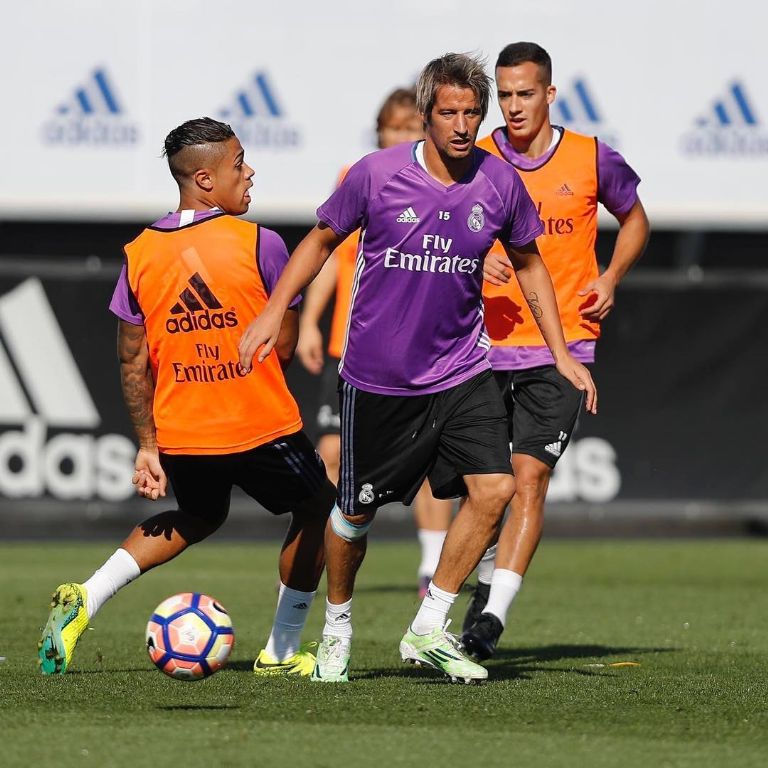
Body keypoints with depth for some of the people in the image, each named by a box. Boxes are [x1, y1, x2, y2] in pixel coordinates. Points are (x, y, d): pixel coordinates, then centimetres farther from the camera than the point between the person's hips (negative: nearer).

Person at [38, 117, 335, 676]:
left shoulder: (140, 254, -1)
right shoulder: (259, 244, -13)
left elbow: (133, 362, 2)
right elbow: (285, 346, -9)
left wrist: (147, 444, 9)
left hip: (179, 436, 5)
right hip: (262, 424, -5)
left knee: (199, 517, 31)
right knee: (316, 508, 21)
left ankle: (86, 599, 14)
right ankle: (282, 652, 21)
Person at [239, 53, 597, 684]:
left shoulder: (500, 183, -4)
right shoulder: (377, 174, -12)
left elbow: (528, 262, 12)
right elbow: (323, 239, 4)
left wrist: (561, 353, 10)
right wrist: (274, 311, -5)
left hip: (462, 370, 2)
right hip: (378, 377, -2)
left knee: (494, 487, -15)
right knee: (357, 511, 7)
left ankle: (429, 630, -1)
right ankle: (338, 627, 33)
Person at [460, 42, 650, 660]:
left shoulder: (593, 160, 1)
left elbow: (634, 219, 18)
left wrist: (611, 279, 1)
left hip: (562, 351, -2)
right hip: (486, 346, 2)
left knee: (530, 476, -13)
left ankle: (492, 619, -17)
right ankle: (488, 587, 34)